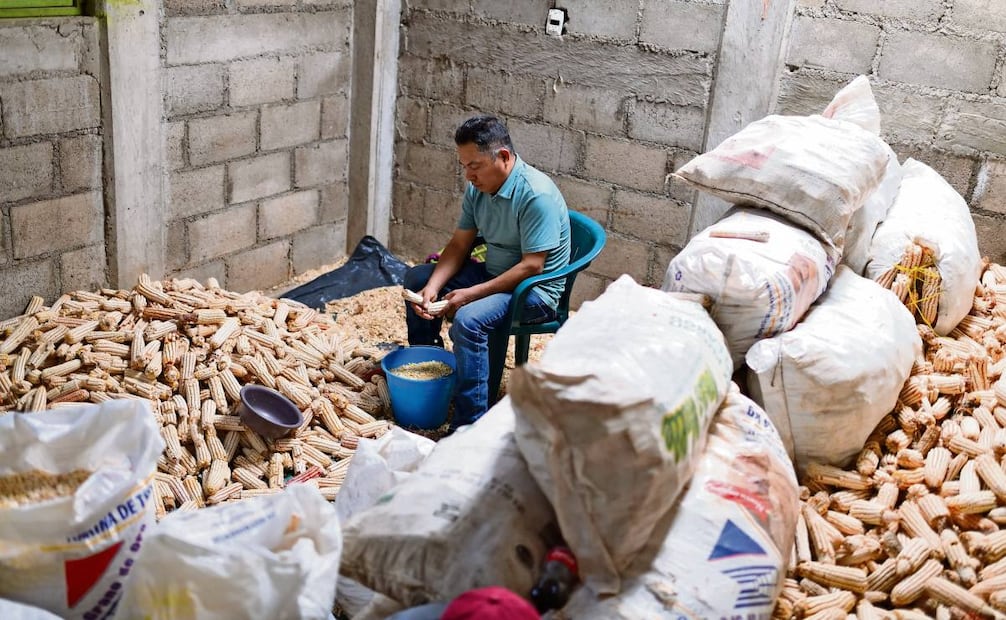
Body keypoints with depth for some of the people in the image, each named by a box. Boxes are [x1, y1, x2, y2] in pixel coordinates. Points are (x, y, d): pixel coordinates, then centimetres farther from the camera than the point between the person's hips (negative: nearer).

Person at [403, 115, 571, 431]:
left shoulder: (536, 195, -26)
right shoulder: (477, 189, 0)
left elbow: (532, 266, -27)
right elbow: (459, 245, 4)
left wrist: (471, 294, -27)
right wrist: (433, 286, -13)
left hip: (537, 289, -9)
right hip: (494, 273, 9)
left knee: (468, 320, -34)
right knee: (417, 278, 10)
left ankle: (469, 426, -28)